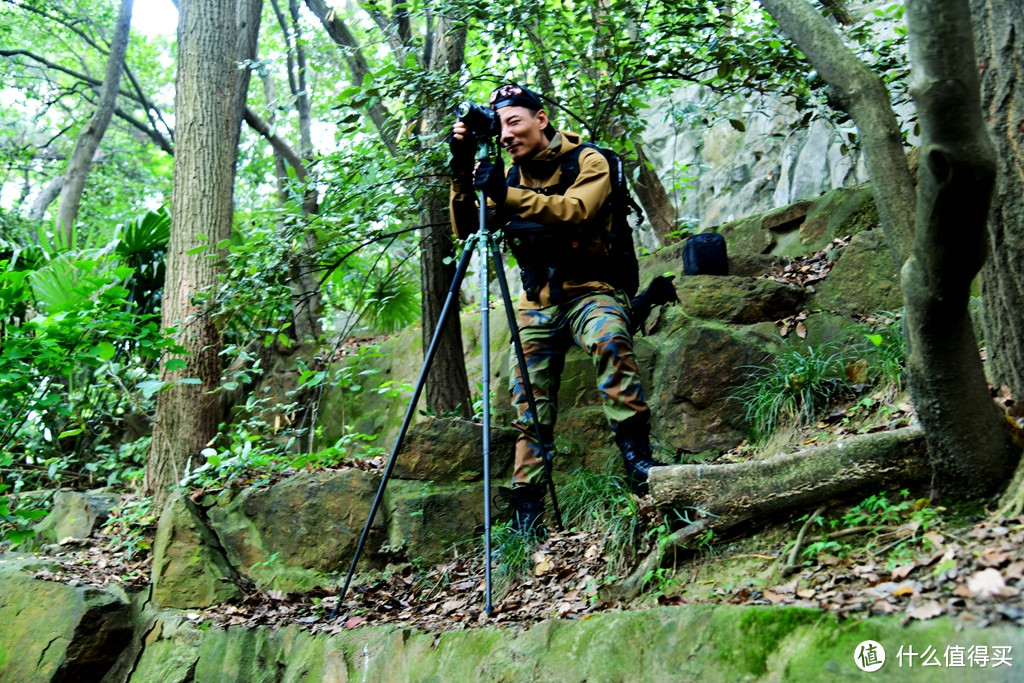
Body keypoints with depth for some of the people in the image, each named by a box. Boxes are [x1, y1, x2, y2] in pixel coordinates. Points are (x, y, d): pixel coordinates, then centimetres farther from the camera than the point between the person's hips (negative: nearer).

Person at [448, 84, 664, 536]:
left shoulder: (587, 161, -2)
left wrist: (508, 195, -30)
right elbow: (467, 231, 5)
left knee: (609, 341, -37)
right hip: (537, 302, 5)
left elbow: (576, 213, -21)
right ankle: (526, 518, 6)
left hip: (589, 291, -4)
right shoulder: (510, 176, 12)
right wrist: (462, 172, -7)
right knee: (529, 410, -1)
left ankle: (638, 458, -31)